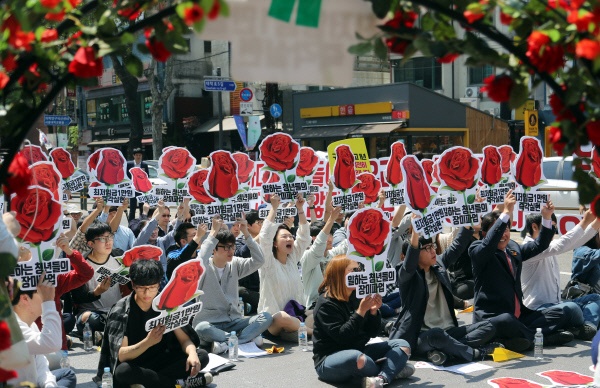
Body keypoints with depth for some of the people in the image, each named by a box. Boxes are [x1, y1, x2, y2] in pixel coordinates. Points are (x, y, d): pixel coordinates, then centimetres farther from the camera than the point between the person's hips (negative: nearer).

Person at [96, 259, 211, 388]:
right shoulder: (120, 312, -15)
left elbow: (184, 339, -3)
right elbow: (121, 356, -22)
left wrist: (192, 354, -27)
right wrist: (148, 342, -40)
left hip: (160, 362, 4)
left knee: (202, 356, -17)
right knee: (123, 371, -39)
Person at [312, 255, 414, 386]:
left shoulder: (356, 297, 8)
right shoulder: (326, 304, -13)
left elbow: (372, 333, 10)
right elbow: (341, 337, -24)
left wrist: (374, 311, -9)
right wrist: (361, 311, -25)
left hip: (357, 351, 8)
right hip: (329, 359, -8)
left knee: (403, 345, -2)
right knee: (358, 358, -41)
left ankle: (382, 378, -30)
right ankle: (392, 370, -10)